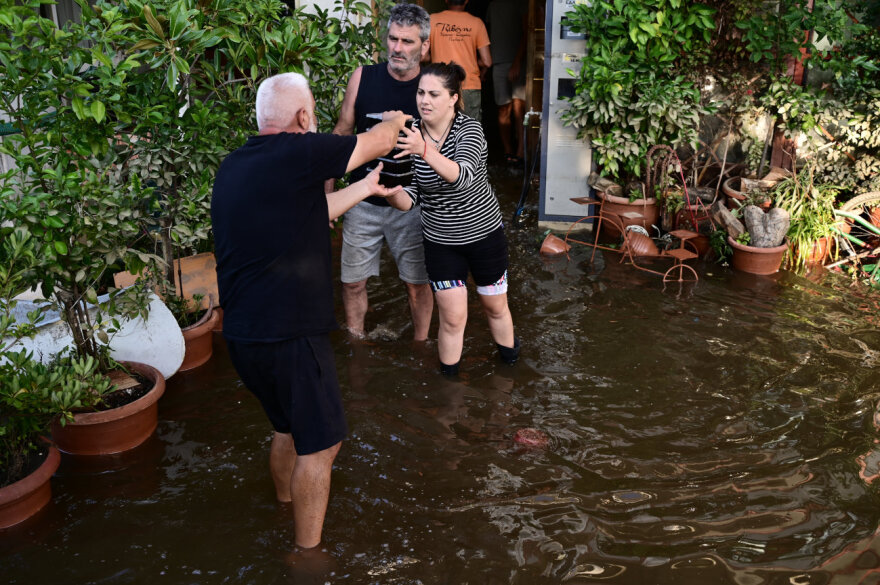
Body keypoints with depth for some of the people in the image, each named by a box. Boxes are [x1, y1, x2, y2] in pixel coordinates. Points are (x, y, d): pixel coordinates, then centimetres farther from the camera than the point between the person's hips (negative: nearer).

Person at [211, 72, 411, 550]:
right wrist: (396, 119, 23)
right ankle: (307, 553, 15)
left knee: (288, 427, 27)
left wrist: (366, 188, 32)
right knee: (320, 442, 6)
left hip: (241, 332, 9)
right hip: (289, 333, -9)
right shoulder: (298, 153, -15)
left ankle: (286, 504, 46)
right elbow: (380, 142, 0)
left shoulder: (233, 166, 11)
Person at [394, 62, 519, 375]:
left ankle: (510, 359, 44)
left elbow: (462, 176, -40)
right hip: (440, 241, 1)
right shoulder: (411, 136, -9)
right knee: (452, 318, -1)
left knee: (495, 306, 17)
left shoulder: (469, 129, -19)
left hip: (484, 233, -1)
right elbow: (409, 195, -8)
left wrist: (425, 150, -56)